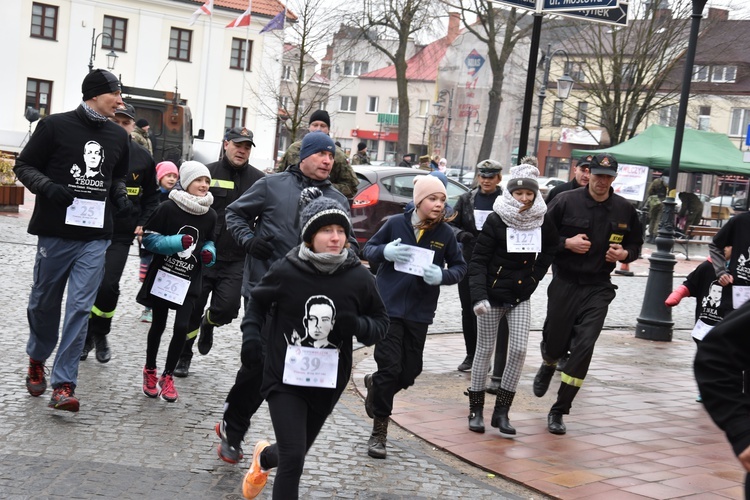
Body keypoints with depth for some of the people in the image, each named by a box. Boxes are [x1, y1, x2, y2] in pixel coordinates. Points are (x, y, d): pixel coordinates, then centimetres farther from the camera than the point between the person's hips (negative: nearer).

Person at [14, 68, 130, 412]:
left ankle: (64, 385, -2)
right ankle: (37, 359, 38)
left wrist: (120, 195, 4)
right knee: (44, 302, 11)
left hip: (95, 237, 3)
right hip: (55, 232, -2)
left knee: (80, 308, -5)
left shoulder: (119, 136, 9)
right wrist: (48, 187, -17)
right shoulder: (56, 125, -5)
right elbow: (24, 165, 0)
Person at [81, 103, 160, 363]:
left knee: (108, 286, -11)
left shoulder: (143, 158, 2)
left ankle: (100, 334, 13)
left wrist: (142, 225, 0)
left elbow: (151, 197, 12)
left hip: (122, 234, 0)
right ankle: (86, 336, 24)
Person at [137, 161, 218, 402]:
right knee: (159, 325, 10)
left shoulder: (210, 215, 2)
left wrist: (209, 253, -5)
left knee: (181, 327, -7)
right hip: (162, 274, -2)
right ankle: (150, 371, 31)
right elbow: (148, 237, -8)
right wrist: (175, 242, -22)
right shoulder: (168, 208, -12)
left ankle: (168, 376, 11)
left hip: (189, 280, 3)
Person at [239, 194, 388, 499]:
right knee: (293, 460, -13)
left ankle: (264, 457, 58)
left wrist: (357, 325, -20)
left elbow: (381, 323, 1)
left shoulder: (359, 278, -12)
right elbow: (257, 302, 5)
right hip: (285, 378, -3)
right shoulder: (286, 271, -15)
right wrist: (252, 336, -9)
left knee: (296, 452, 22)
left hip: (328, 382, 3)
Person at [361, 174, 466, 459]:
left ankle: (375, 384, 41)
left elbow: (460, 267, 7)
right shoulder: (396, 224, -5)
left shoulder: (445, 233, -1)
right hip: (389, 308, -3)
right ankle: (379, 430, 11)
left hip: (419, 313, 3)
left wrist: (442, 275, -15)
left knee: (410, 373, 8)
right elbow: (368, 249, 5)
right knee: (390, 368, -5)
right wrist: (386, 252, -17)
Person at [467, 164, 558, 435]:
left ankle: (501, 411, 6)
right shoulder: (496, 221, -11)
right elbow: (478, 260, -12)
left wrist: (532, 281, 4)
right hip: (493, 295, -3)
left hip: (521, 297, 3)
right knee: (485, 350, 4)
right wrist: (478, 296, -22)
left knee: (519, 350, -5)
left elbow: (548, 254, 16)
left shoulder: (543, 224, -1)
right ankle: (476, 411, 15)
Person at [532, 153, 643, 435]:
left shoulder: (625, 210, 4)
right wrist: (566, 243, -17)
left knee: (584, 347, -11)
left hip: (598, 288, 1)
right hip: (564, 284, -1)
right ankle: (548, 368, 49)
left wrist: (625, 254, -6)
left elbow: (636, 244, 16)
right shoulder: (566, 201, -5)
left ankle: (558, 412, 0)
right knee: (554, 344, 8)